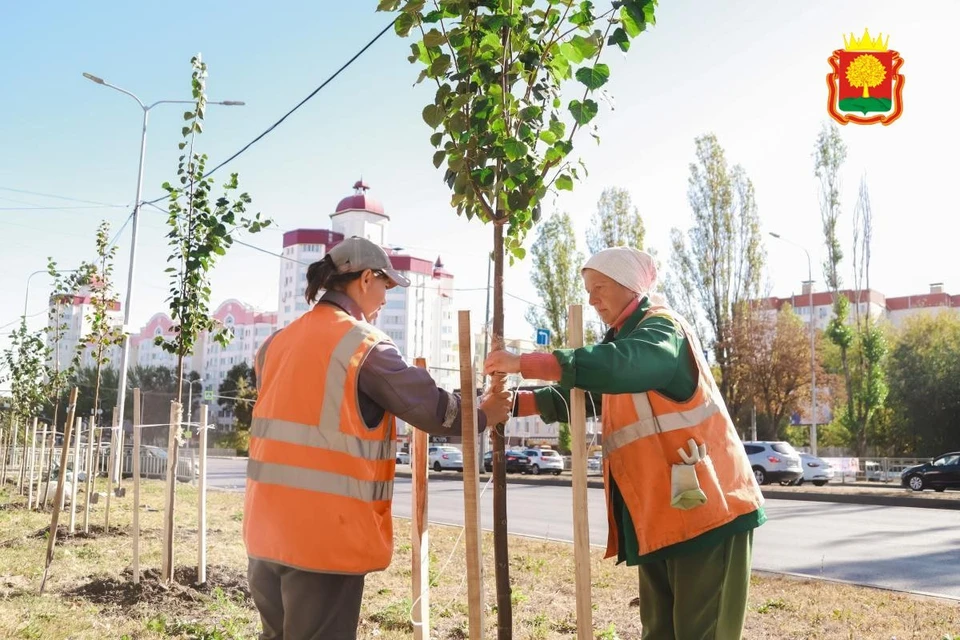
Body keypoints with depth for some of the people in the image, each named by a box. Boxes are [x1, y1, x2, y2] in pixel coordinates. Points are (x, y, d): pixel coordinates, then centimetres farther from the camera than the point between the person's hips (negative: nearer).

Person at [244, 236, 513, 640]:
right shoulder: (365, 346, -10)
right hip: (325, 533, -7)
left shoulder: (277, 344, 10)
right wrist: (483, 415, 10)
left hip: (268, 528, 7)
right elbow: (432, 408, -8)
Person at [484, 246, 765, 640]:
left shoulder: (662, 329, -9)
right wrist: (513, 403, 3)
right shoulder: (624, 340, 20)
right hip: (657, 516, 9)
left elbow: (615, 367, -30)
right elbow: (579, 395, 17)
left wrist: (523, 364, -29)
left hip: (705, 507, -9)